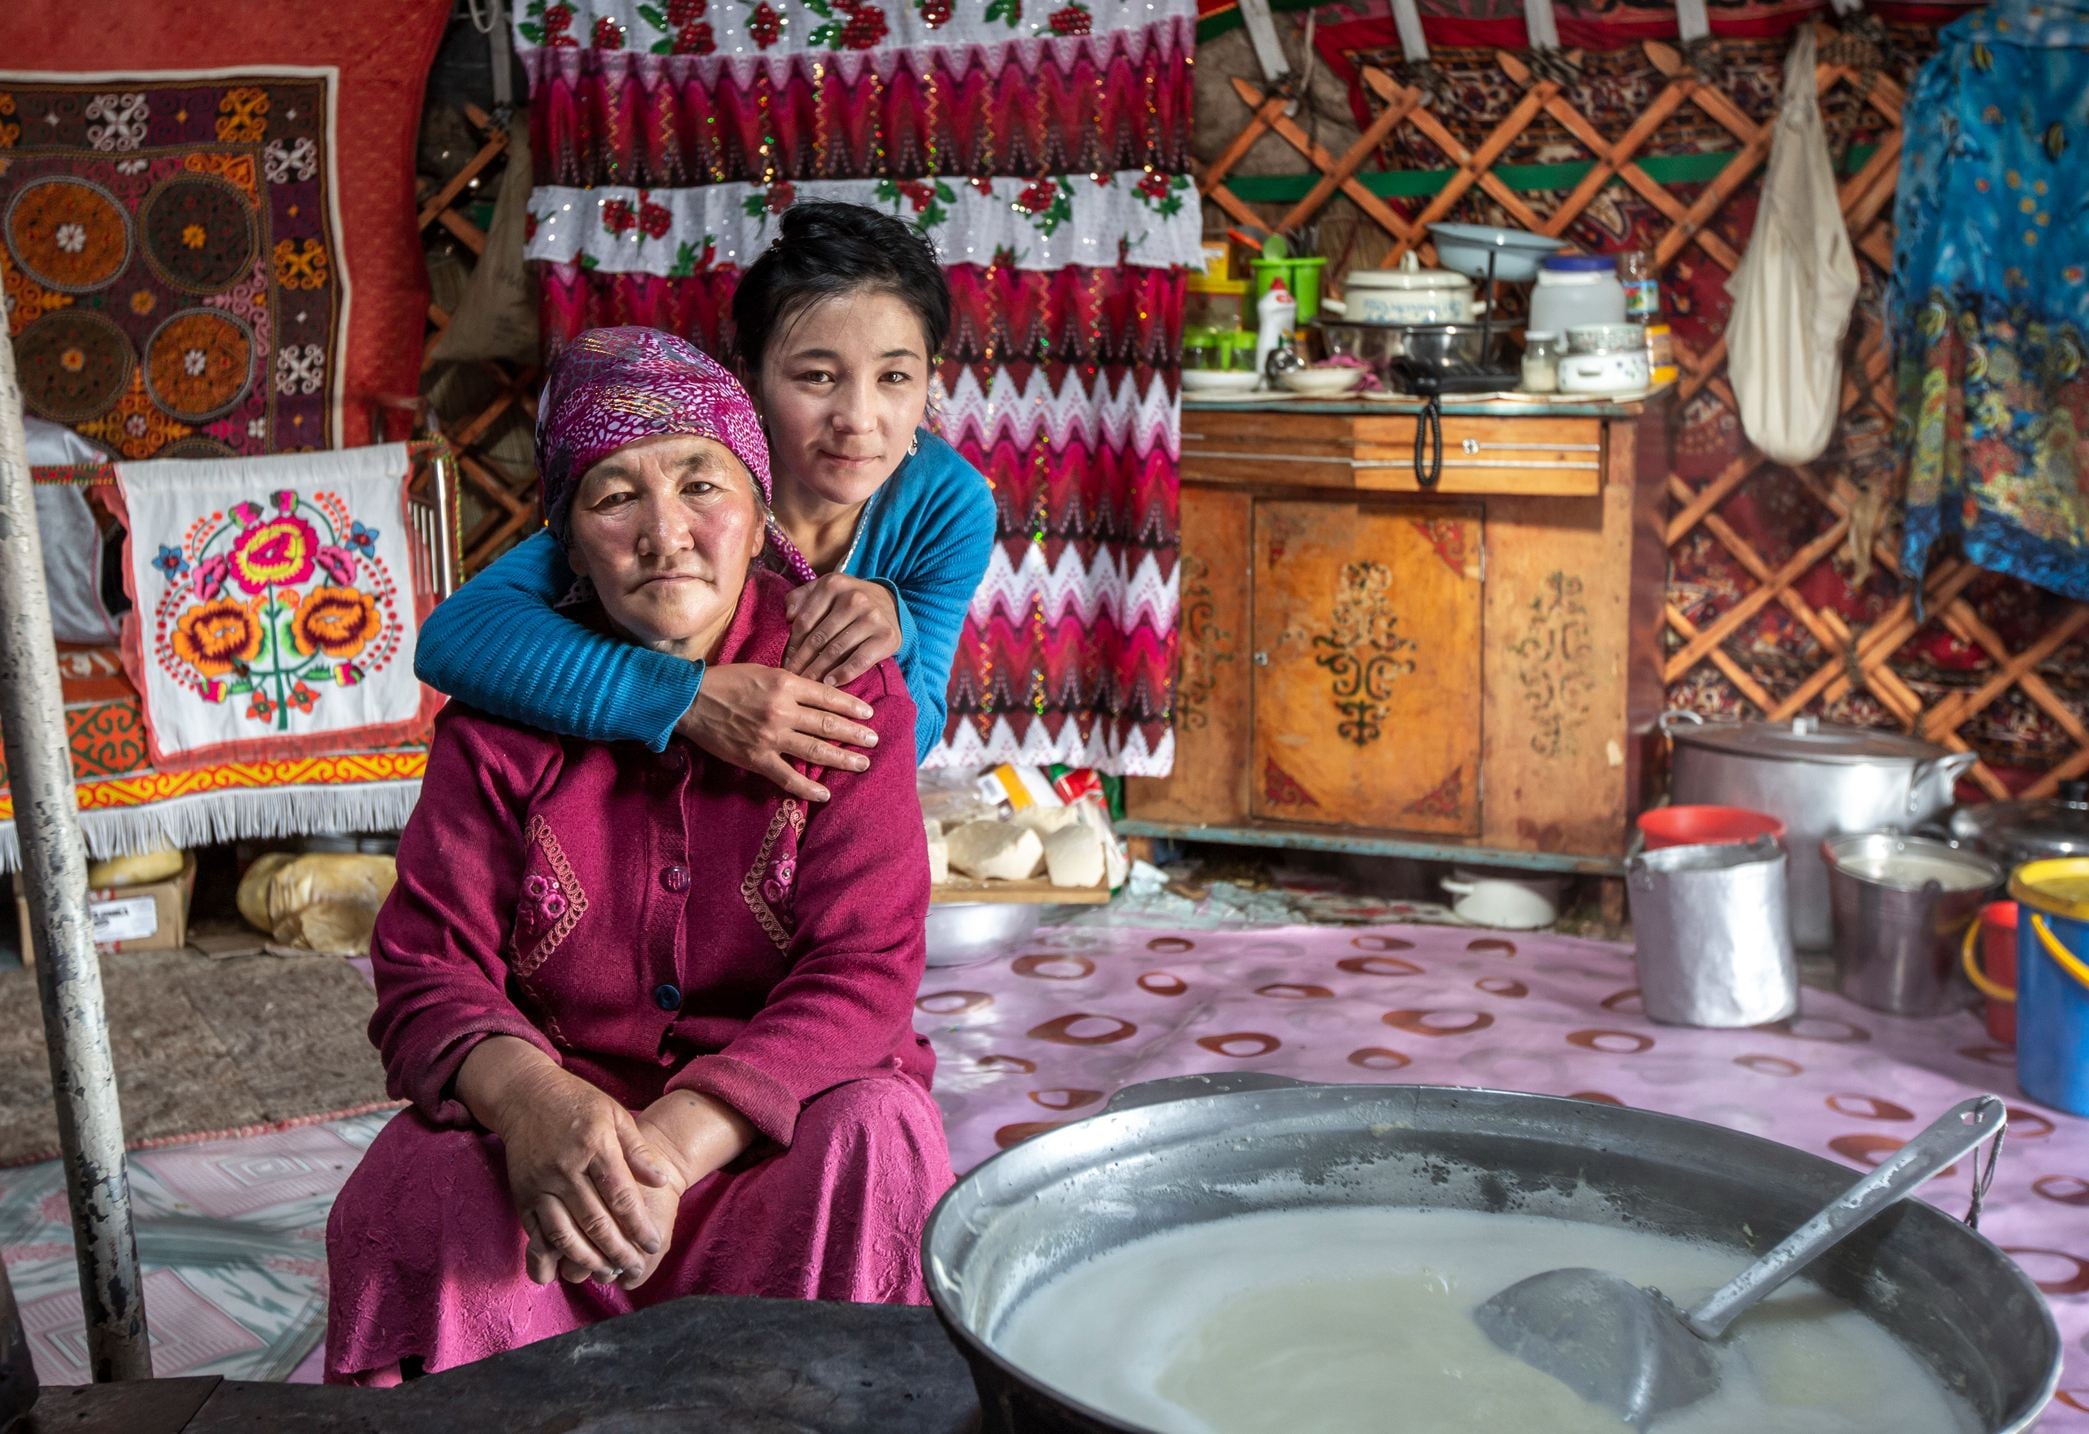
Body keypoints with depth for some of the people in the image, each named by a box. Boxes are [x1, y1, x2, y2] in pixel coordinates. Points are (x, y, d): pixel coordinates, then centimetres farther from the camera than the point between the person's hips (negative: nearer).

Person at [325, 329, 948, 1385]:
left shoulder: (838, 680, -6)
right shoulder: (507, 710, -2)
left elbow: (865, 969, -14)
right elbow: (427, 965, -5)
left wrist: (679, 1140, -29)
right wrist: (531, 1099, -30)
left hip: (778, 1112, 0)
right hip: (547, 1124, 1)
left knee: (873, 1141, -31)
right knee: (411, 1198, -28)